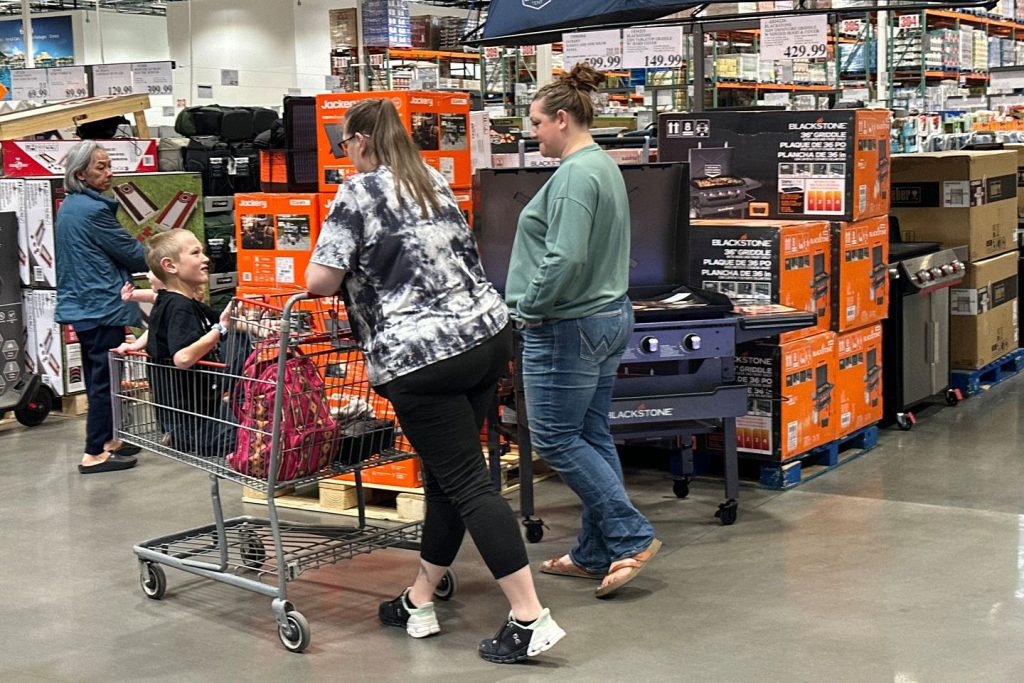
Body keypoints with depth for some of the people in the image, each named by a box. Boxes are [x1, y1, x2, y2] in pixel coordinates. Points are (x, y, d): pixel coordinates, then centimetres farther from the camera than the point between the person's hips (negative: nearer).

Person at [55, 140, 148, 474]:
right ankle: (94, 454, -1)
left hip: (80, 305, 10)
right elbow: (133, 255, -12)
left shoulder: (68, 207, 12)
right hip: (103, 307, -10)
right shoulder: (93, 210, -18)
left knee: (97, 379, 17)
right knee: (105, 380, -4)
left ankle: (106, 440, 28)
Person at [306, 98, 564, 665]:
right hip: (488, 334, 8)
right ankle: (418, 602, 26)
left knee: (466, 483, -5)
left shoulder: (358, 192, -4)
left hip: (422, 356, -8)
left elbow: (320, 280, -11)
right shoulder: (434, 182, 17)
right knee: (445, 473, 15)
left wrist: (351, 279, 12)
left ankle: (530, 619, -8)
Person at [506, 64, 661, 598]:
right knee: (591, 436, 13)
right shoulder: (605, 167, 13)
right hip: (608, 316, 10)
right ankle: (595, 554, 19)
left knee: (555, 438, -1)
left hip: (568, 327, -10)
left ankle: (631, 536, 0)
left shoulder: (575, 175, -19)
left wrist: (530, 305, -14)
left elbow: (565, 257, -28)